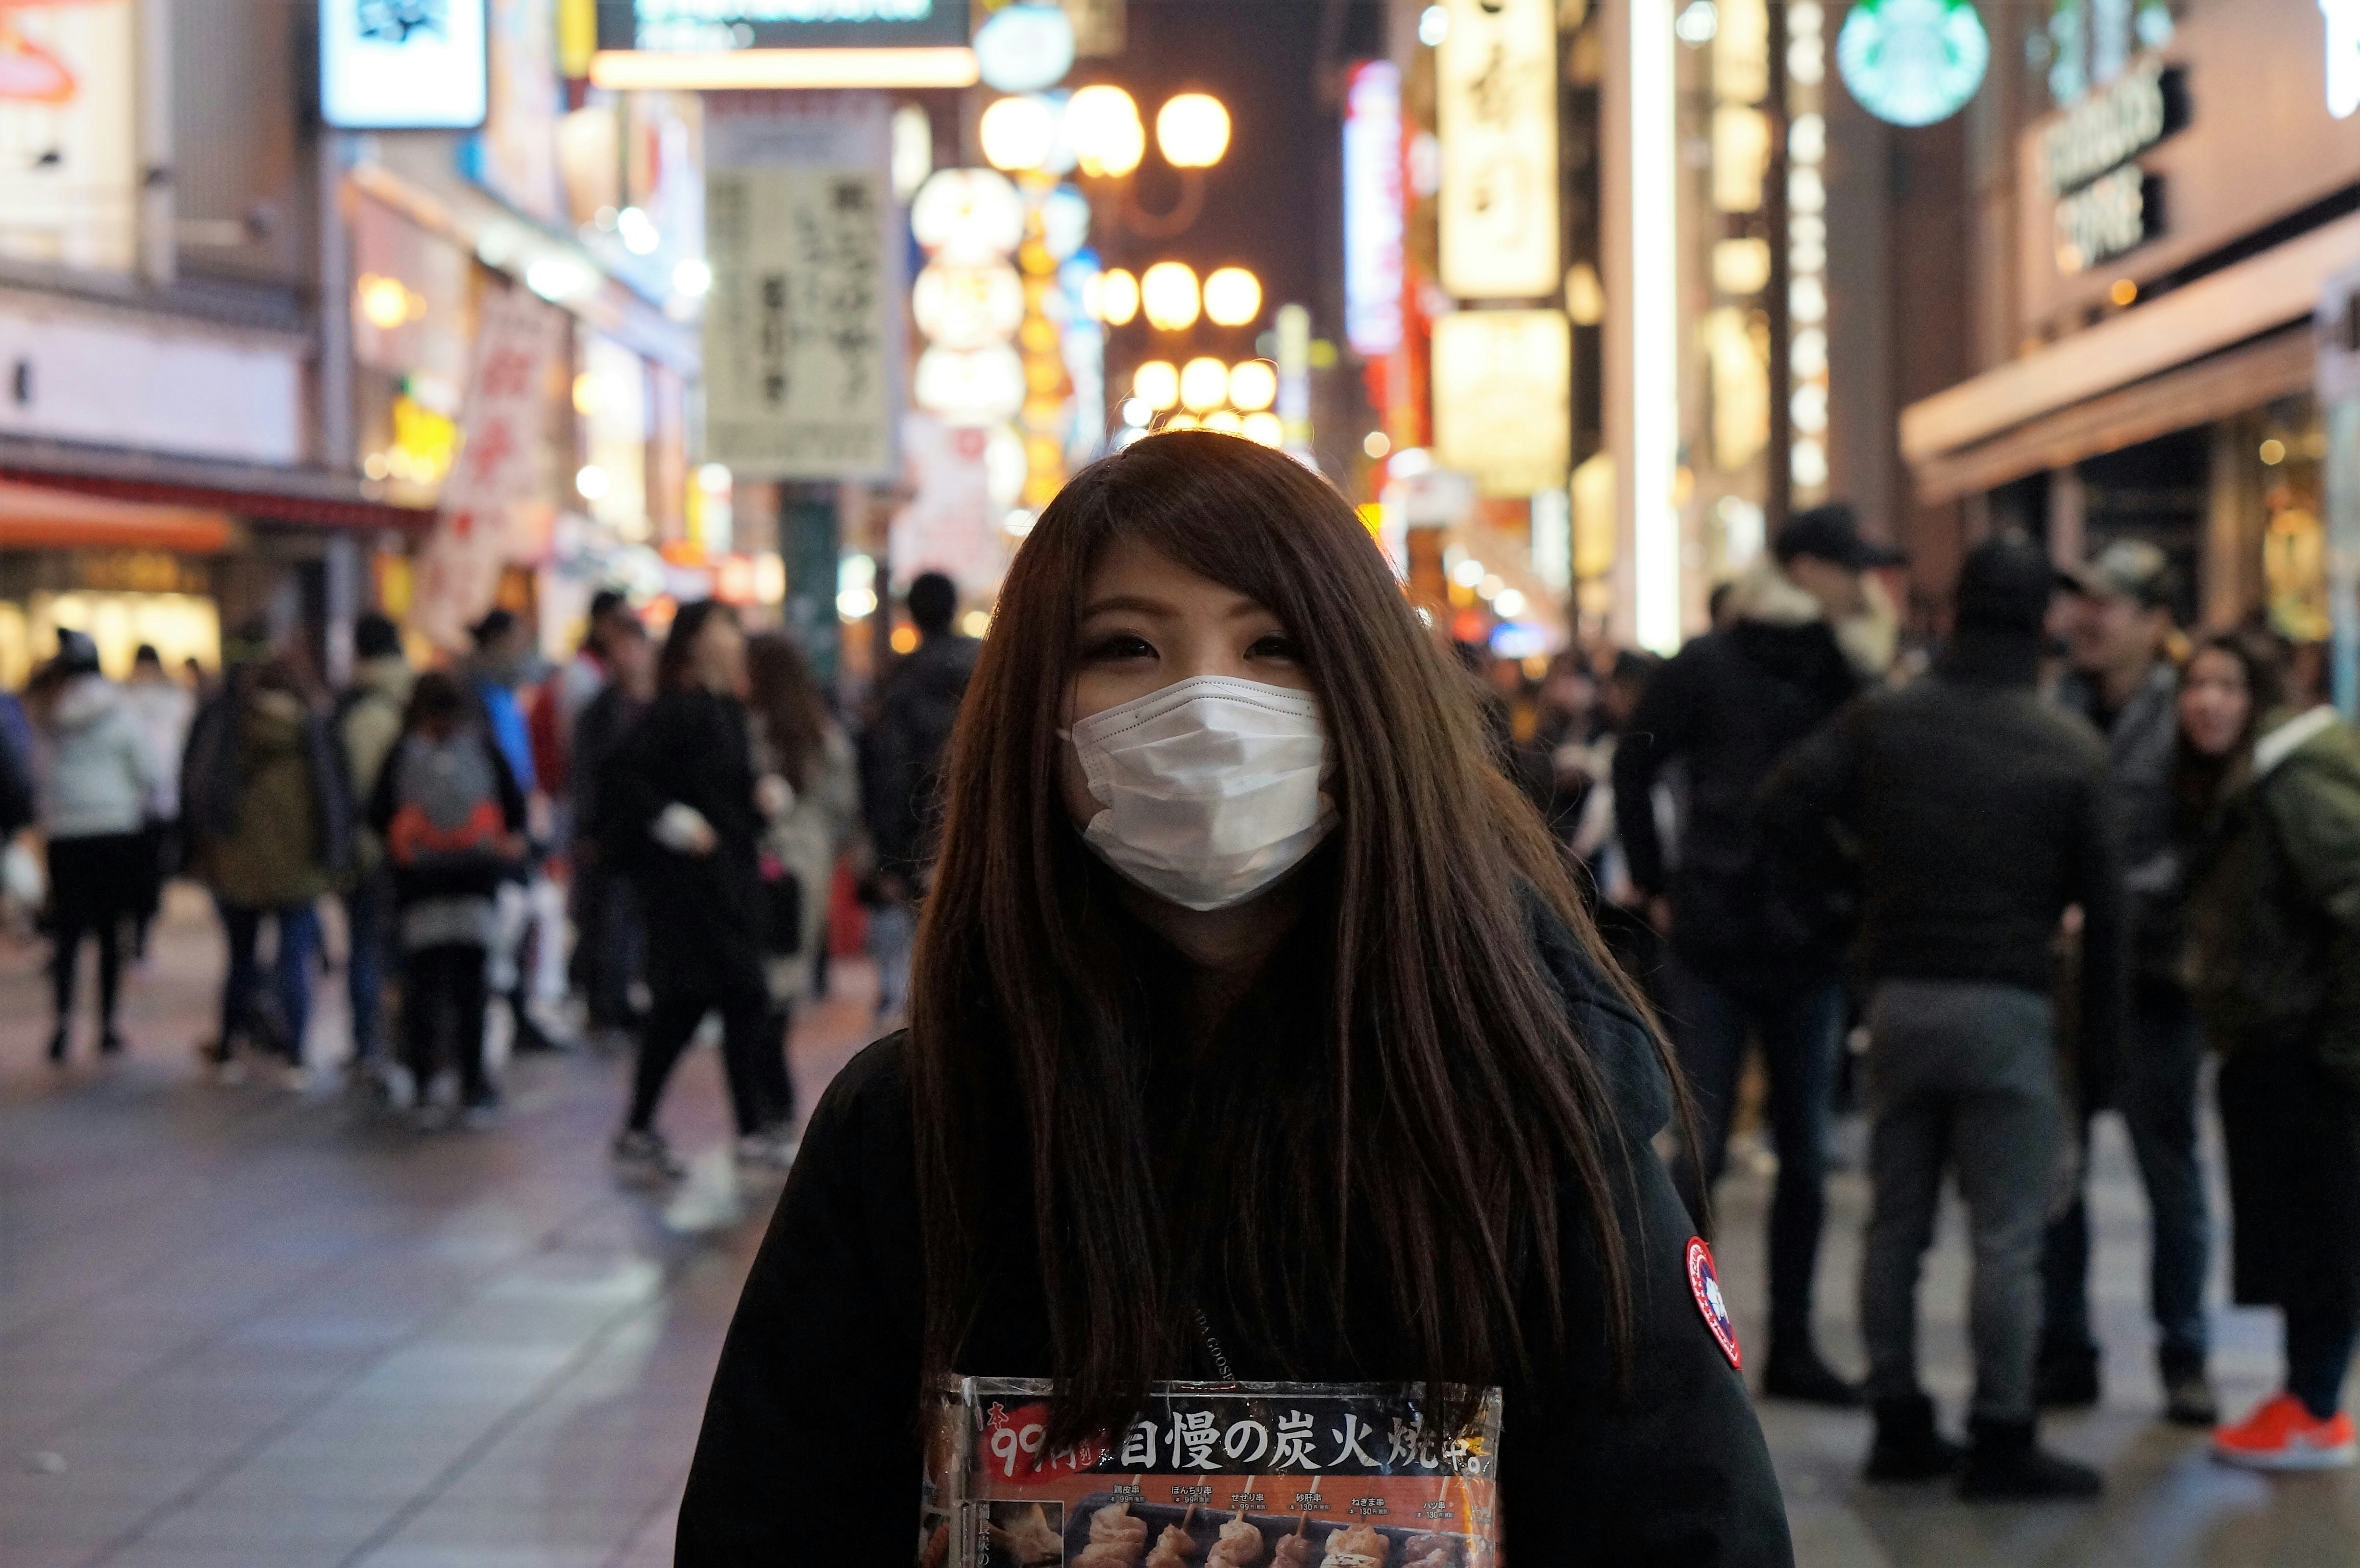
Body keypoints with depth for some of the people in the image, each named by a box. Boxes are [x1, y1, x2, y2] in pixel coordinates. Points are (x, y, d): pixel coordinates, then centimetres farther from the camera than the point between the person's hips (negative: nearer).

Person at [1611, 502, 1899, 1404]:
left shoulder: (1848, 674, 7)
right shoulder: (1709, 668, -3)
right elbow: (1633, 770, 4)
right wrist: (1656, 888, 1)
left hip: (1809, 949, 4)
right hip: (1714, 947, -4)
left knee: (1805, 1157, 9)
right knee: (1698, 1151, -3)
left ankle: (1791, 1347, 18)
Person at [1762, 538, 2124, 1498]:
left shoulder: (1880, 721, 1)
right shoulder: (2070, 749, -5)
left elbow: (1785, 808, -9)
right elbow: (2100, 898, -2)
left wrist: (1863, 877, 7)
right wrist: (2101, 1017, 9)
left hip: (1899, 996, 4)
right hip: (2006, 1005, -3)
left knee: (1895, 1224, 12)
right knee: (2006, 1236, 1)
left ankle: (1899, 1426, 17)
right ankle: (2001, 1442, 2)